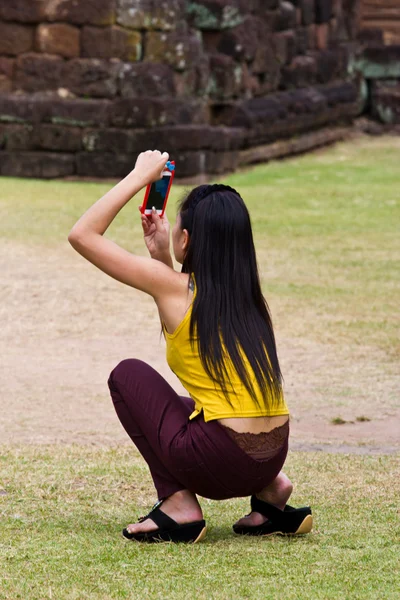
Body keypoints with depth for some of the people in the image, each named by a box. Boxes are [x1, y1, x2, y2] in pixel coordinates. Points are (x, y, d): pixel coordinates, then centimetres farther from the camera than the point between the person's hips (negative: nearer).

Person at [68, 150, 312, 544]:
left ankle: (178, 504, 4)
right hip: (271, 456, 7)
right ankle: (268, 490, 15)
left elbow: (82, 234, 1)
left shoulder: (175, 286, -5)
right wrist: (162, 257, 29)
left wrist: (139, 176, 7)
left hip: (220, 463, -7)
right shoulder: (247, 294, 12)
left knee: (127, 375, 15)